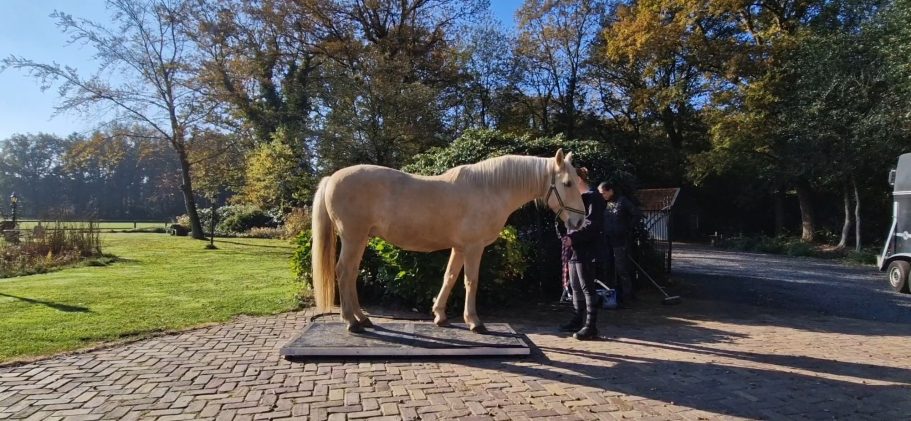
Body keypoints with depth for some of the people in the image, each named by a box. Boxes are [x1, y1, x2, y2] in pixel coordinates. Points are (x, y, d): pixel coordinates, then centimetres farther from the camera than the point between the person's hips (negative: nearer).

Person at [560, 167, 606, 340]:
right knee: (575, 287, 16)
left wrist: (573, 237, -25)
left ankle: (591, 326, 0)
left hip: (586, 251, -10)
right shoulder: (578, 198, 18)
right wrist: (569, 237, 9)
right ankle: (577, 321, 27)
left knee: (587, 288, -6)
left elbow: (591, 225, -20)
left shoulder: (593, 198, -11)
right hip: (575, 250, 10)